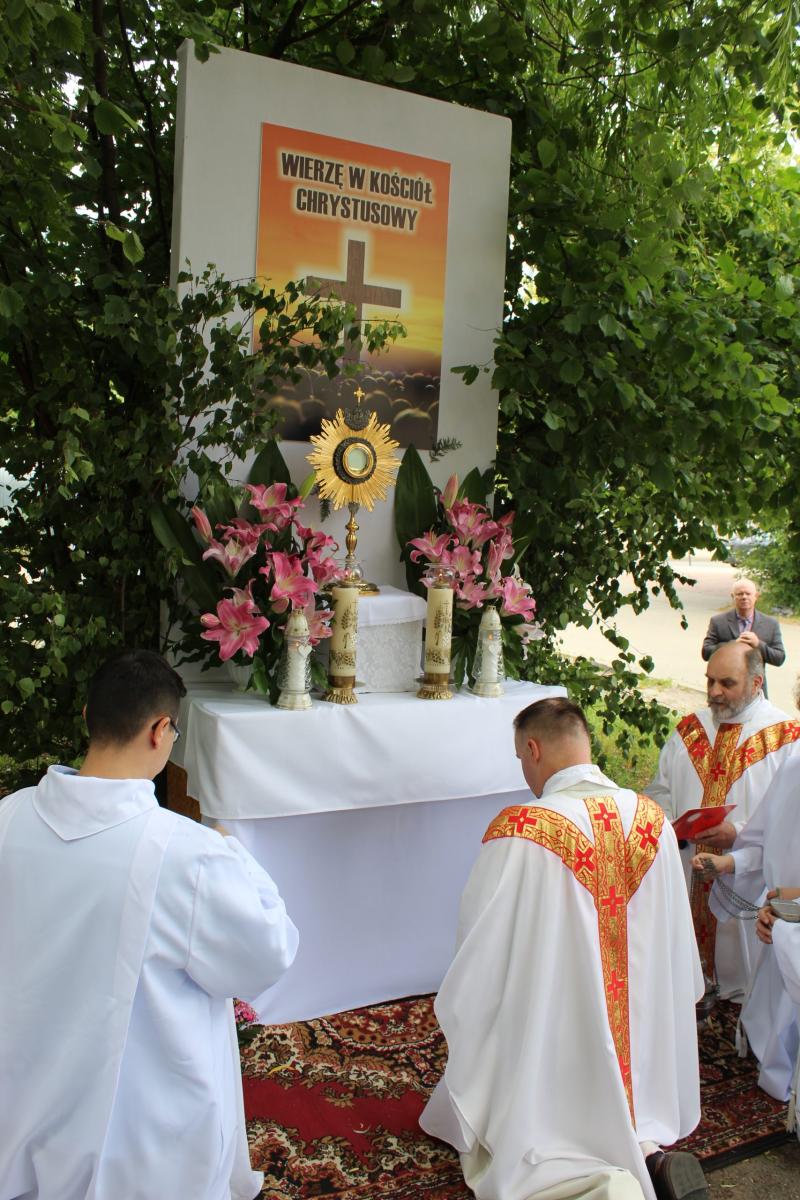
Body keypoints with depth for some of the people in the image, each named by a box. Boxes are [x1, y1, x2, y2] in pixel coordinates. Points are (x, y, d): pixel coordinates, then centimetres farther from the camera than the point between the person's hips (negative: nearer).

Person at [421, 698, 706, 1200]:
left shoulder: (520, 832, -23)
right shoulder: (653, 820, -6)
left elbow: (484, 953, -14)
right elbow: (675, 941, 4)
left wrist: (457, 1010, 6)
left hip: (551, 1048, -5)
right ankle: (650, 1155, -1)